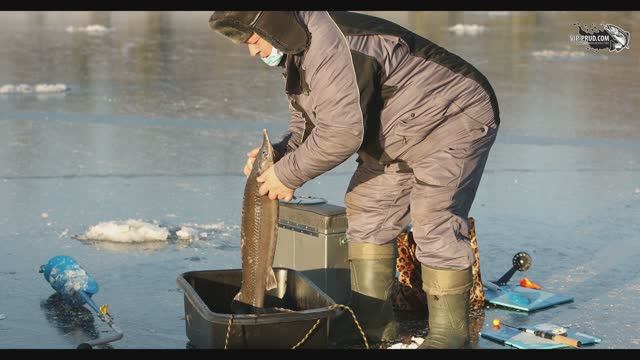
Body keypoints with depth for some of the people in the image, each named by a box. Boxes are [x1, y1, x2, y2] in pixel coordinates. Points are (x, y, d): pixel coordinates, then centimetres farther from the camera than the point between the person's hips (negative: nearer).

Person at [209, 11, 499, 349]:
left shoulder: (331, 45, -31)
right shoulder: (296, 51, 3)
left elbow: (341, 133, -33)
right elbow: (309, 121, 10)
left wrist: (288, 174, -22)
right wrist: (277, 152, -9)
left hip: (454, 120, -11)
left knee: (434, 225, -17)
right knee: (366, 211, 9)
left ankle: (450, 333, -6)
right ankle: (373, 324, 15)